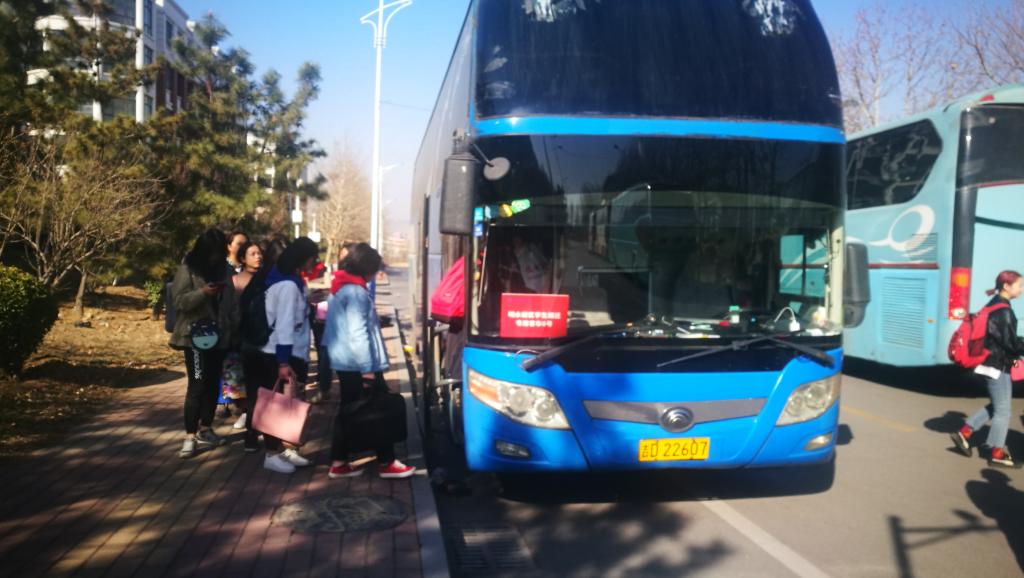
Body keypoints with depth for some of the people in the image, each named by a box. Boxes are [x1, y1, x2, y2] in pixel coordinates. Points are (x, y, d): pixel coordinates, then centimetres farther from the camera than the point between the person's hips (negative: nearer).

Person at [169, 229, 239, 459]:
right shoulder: (188, 268, -6)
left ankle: (205, 429, 22)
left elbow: (231, 302, 15)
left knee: (213, 384, 11)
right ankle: (190, 436, -5)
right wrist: (202, 292, -26)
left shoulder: (223, 269, 8)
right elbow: (179, 301, -12)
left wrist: (235, 329, 10)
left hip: (220, 336, 5)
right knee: (197, 385, -9)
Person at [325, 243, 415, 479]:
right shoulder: (356, 292, -18)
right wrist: (367, 367, -22)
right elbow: (357, 333, -23)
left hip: (343, 362, 9)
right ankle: (387, 463, 7)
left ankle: (339, 462, 17)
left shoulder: (341, 289, 12)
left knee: (347, 410, 13)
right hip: (358, 364, -9)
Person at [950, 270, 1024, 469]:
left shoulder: (995, 305, 11)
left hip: (992, 362, 9)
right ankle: (997, 454, 12)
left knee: (996, 406, 19)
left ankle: (964, 433, 19)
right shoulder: (1003, 310, -19)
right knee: (1002, 410, 2)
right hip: (997, 366, -9)